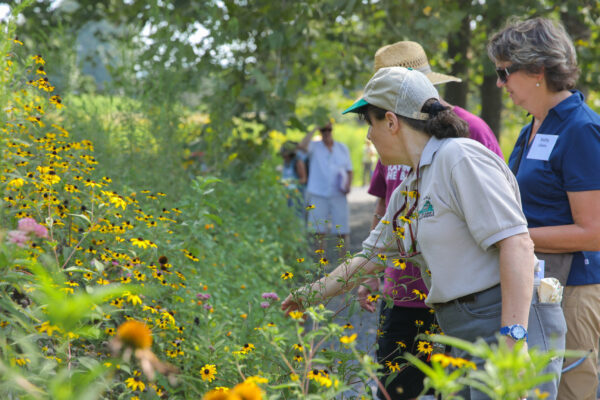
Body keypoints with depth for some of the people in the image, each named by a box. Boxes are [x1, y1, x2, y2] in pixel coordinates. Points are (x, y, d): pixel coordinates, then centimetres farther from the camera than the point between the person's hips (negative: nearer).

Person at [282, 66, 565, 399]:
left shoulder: (458, 157, -12)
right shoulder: (407, 192, 16)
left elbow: (516, 244, -20)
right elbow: (369, 258, 30)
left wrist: (513, 338, -24)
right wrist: (311, 295, 36)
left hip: (505, 324, -9)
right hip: (466, 339, 9)